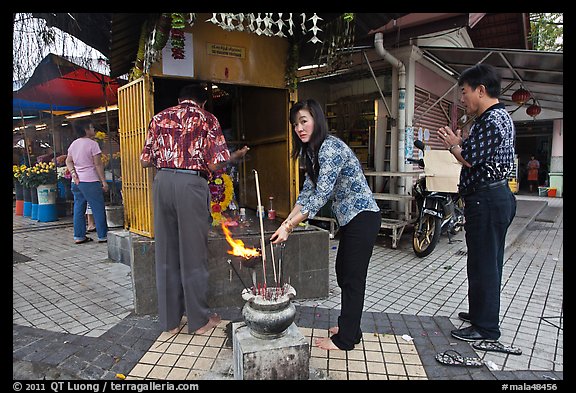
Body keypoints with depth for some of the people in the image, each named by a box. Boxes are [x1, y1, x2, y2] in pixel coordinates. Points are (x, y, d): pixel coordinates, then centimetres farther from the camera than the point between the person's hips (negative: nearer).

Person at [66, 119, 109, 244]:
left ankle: (79, 236, 16)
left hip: (77, 181, 8)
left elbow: (68, 161, 12)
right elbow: (98, 164, -12)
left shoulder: (73, 144, 13)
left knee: (79, 209, 11)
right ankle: (102, 236, 4)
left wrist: (73, 174, 3)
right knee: (98, 209, 0)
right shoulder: (92, 144, -10)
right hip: (90, 182, -8)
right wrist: (104, 181, -9)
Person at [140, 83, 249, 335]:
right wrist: (236, 156, 15)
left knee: (166, 254, 11)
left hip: (162, 182, 4)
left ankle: (170, 320, 22)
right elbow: (215, 164, -5)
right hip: (191, 184, -4)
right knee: (193, 254, 6)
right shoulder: (207, 119, 4)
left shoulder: (160, 117, 15)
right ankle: (199, 320, 19)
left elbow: (145, 161, 12)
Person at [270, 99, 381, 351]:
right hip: (350, 219, 10)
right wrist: (288, 221, 1)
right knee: (343, 272, 17)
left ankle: (345, 339, 14)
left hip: (362, 218, -10)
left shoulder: (330, 147, -22)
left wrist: (289, 226, -27)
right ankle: (350, 327, 34)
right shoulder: (312, 151, 9)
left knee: (353, 277, 0)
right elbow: (308, 190, 9)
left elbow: (322, 195, -28)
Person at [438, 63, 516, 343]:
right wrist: (461, 143, 12)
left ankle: (486, 328, 9)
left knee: (483, 263, -3)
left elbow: (470, 160, -18)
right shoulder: (501, 116, 19)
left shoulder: (490, 119, -15)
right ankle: (480, 312, 33)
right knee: (488, 261, 18)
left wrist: (453, 145, -2)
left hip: (486, 199, -11)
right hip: (498, 196, 11)